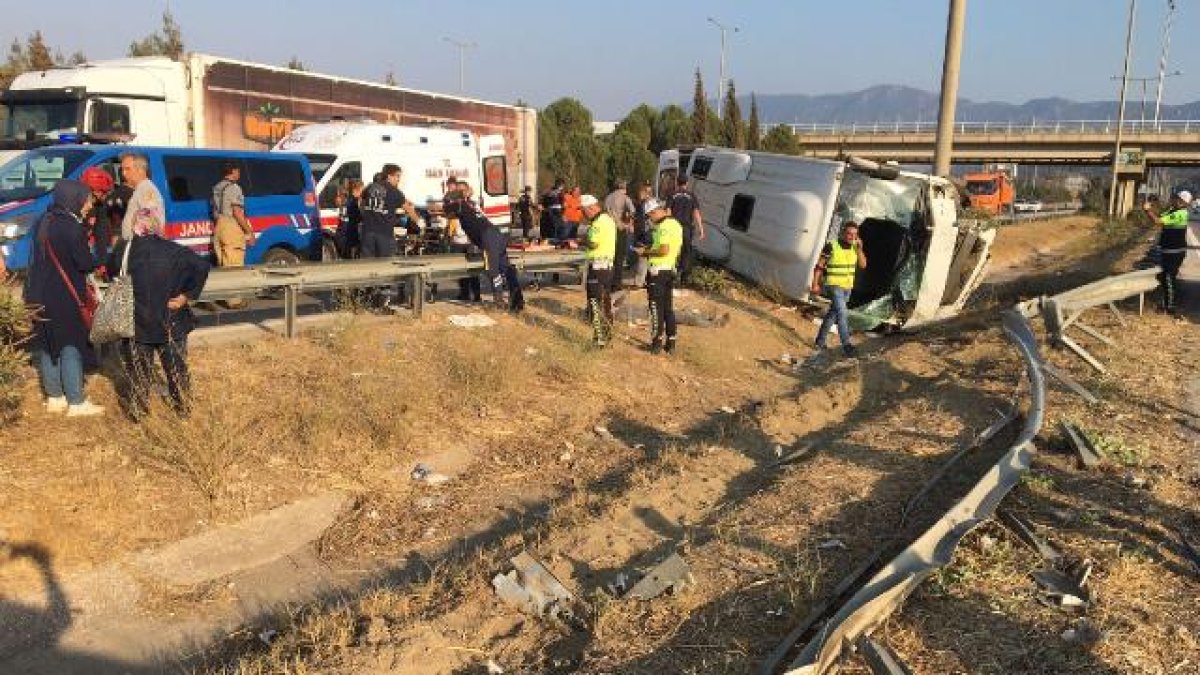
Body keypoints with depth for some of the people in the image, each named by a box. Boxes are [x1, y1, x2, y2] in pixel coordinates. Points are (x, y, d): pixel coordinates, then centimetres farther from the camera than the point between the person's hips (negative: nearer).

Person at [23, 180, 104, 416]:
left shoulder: (45, 221, 8)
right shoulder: (71, 228, -18)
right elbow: (86, 263, -17)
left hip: (39, 295, 8)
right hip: (63, 298, -8)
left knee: (47, 345, 14)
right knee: (71, 346, -2)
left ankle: (54, 397, 24)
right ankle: (76, 403, 2)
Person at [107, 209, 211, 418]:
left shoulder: (122, 251, -4)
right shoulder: (174, 251, -10)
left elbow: (111, 275, 10)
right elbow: (202, 267, -19)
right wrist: (187, 296, -13)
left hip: (136, 323, 1)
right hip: (170, 323, 0)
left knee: (138, 369, 14)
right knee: (176, 366, 15)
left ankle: (138, 409, 21)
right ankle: (183, 406, 24)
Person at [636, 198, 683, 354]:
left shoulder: (663, 226, -17)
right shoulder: (675, 224, 13)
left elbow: (664, 250, -25)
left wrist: (646, 252, -12)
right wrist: (651, 249, 16)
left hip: (658, 270, -9)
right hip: (670, 269, 9)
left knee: (656, 308, -2)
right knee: (668, 307, 12)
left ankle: (657, 342, 0)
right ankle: (671, 342, 16)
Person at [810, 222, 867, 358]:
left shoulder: (854, 247, 0)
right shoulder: (831, 247, -17)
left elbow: (863, 265, -5)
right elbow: (819, 266, -11)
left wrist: (859, 248, -15)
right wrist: (815, 284, -14)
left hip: (847, 287, 7)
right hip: (833, 286, -7)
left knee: (833, 314, 16)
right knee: (842, 313, -19)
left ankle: (820, 340, 31)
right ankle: (846, 345, -21)